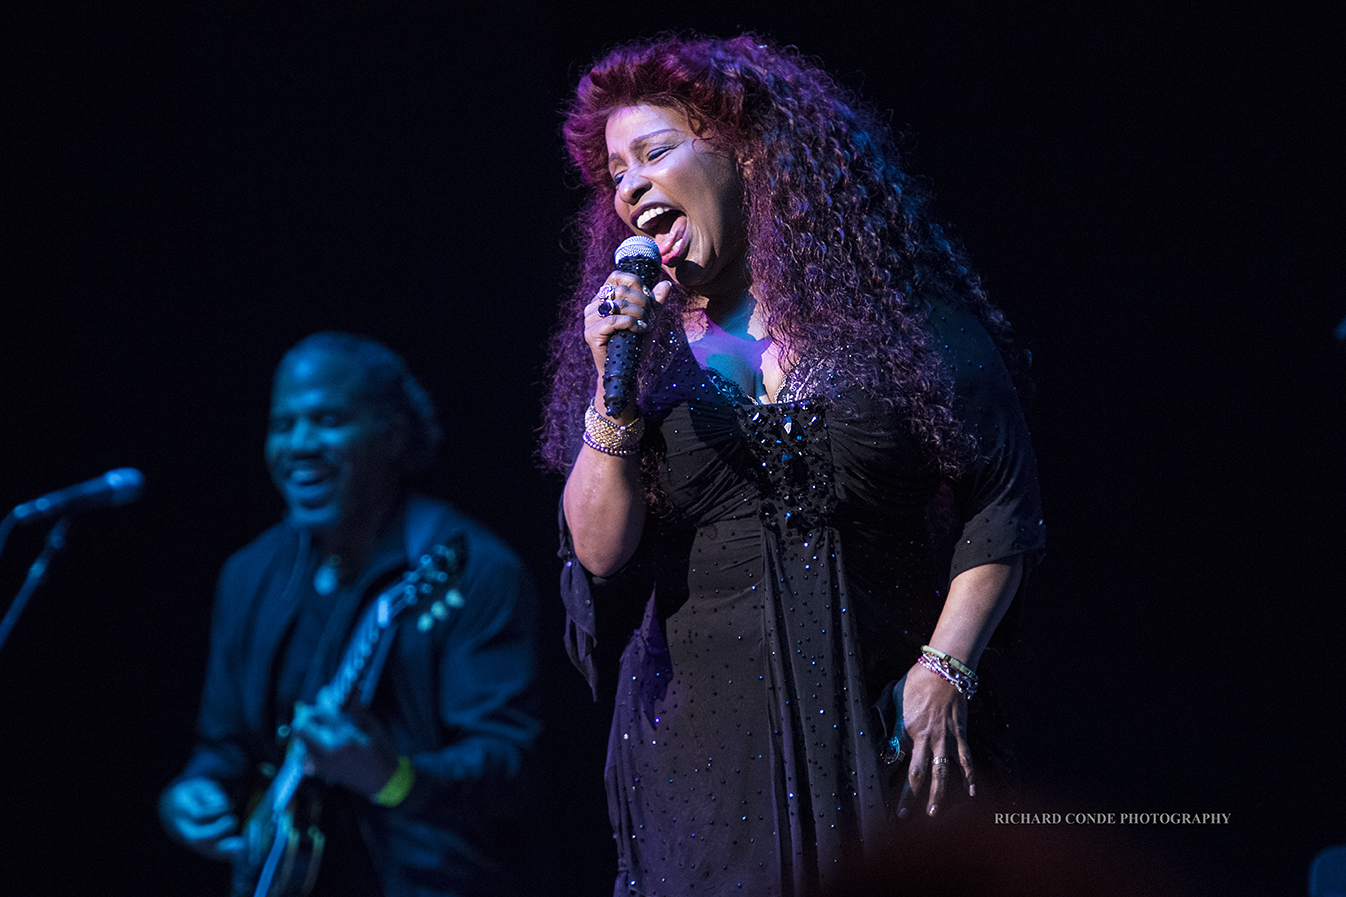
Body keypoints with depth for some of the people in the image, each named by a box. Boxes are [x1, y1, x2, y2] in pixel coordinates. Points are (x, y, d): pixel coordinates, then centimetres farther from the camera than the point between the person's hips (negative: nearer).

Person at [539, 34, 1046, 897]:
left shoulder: (903, 310, 2)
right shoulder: (647, 346, 9)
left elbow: (1000, 509, 0)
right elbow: (599, 555, 1)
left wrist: (944, 670, -9)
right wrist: (614, 389, -9)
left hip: (885, 732, -1)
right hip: (705, 743, 2)